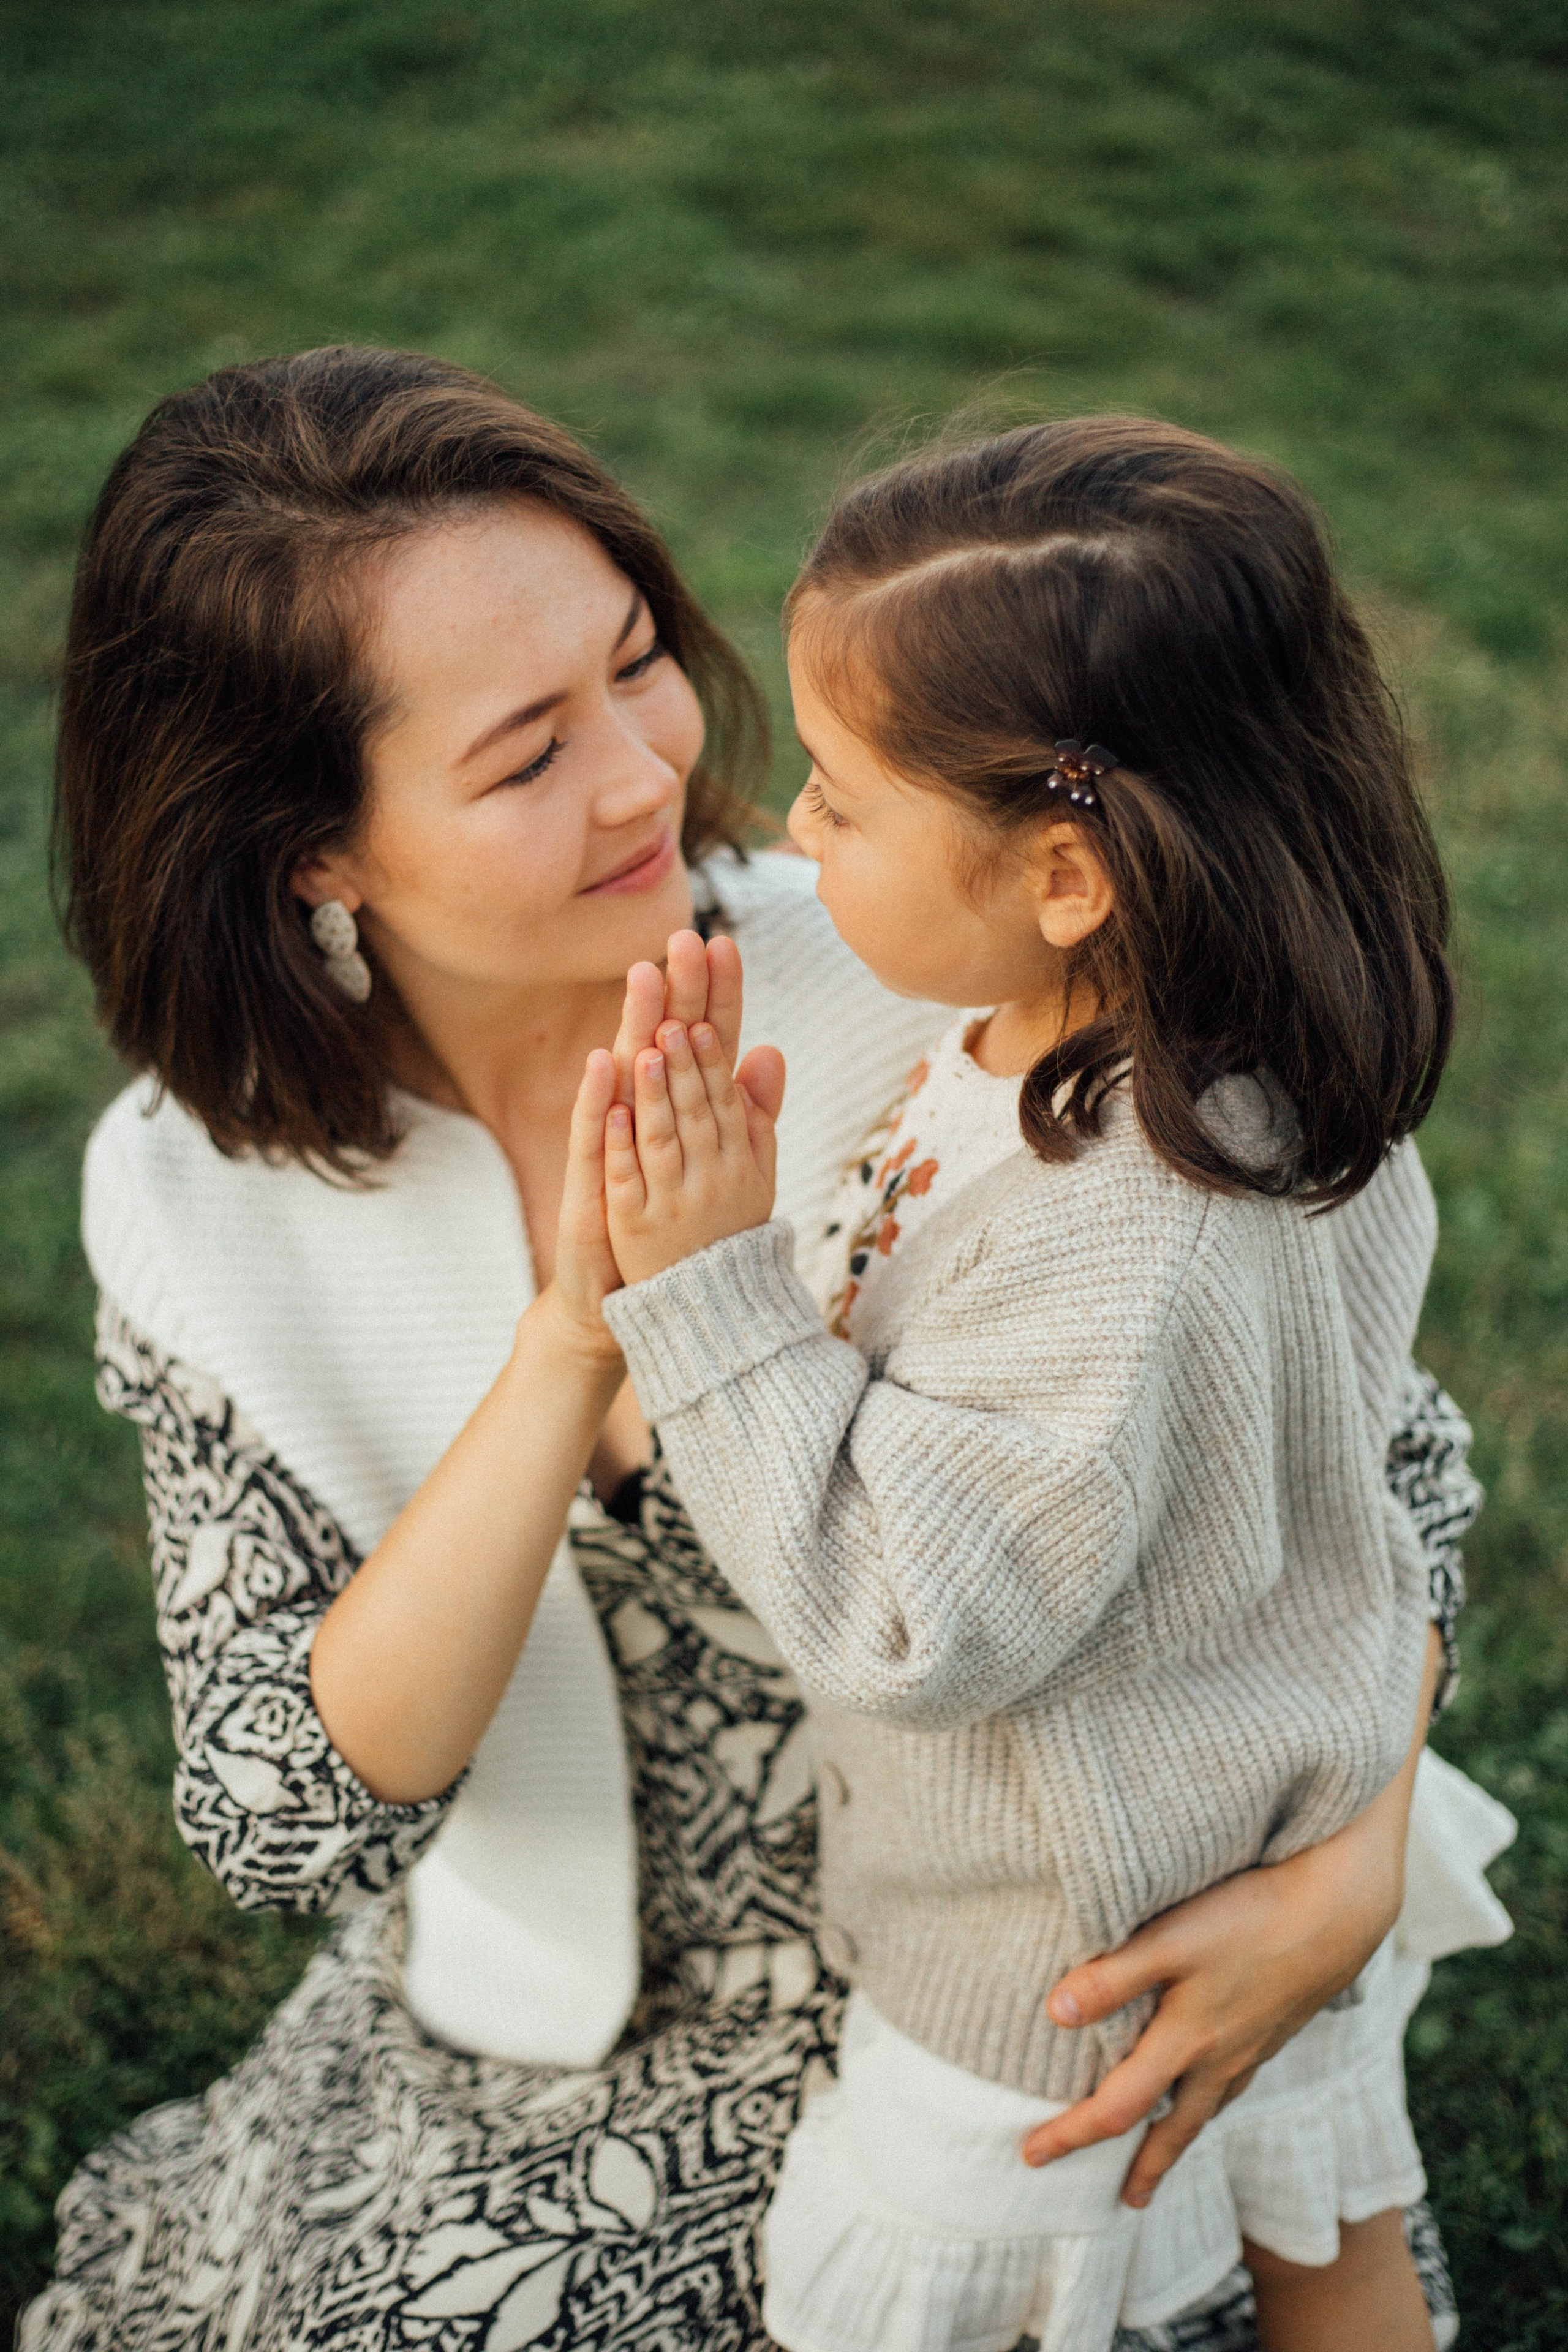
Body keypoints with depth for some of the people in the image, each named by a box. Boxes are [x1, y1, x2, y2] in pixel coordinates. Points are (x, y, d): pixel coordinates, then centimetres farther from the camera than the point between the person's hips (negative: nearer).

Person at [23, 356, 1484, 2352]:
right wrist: (578, 1342, -32)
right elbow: (282, 1815, -19)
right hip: (538, 2075, 2)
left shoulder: (915, 1019, -19)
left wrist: (1347, 1871, -25)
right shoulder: (203, 1197, -12)